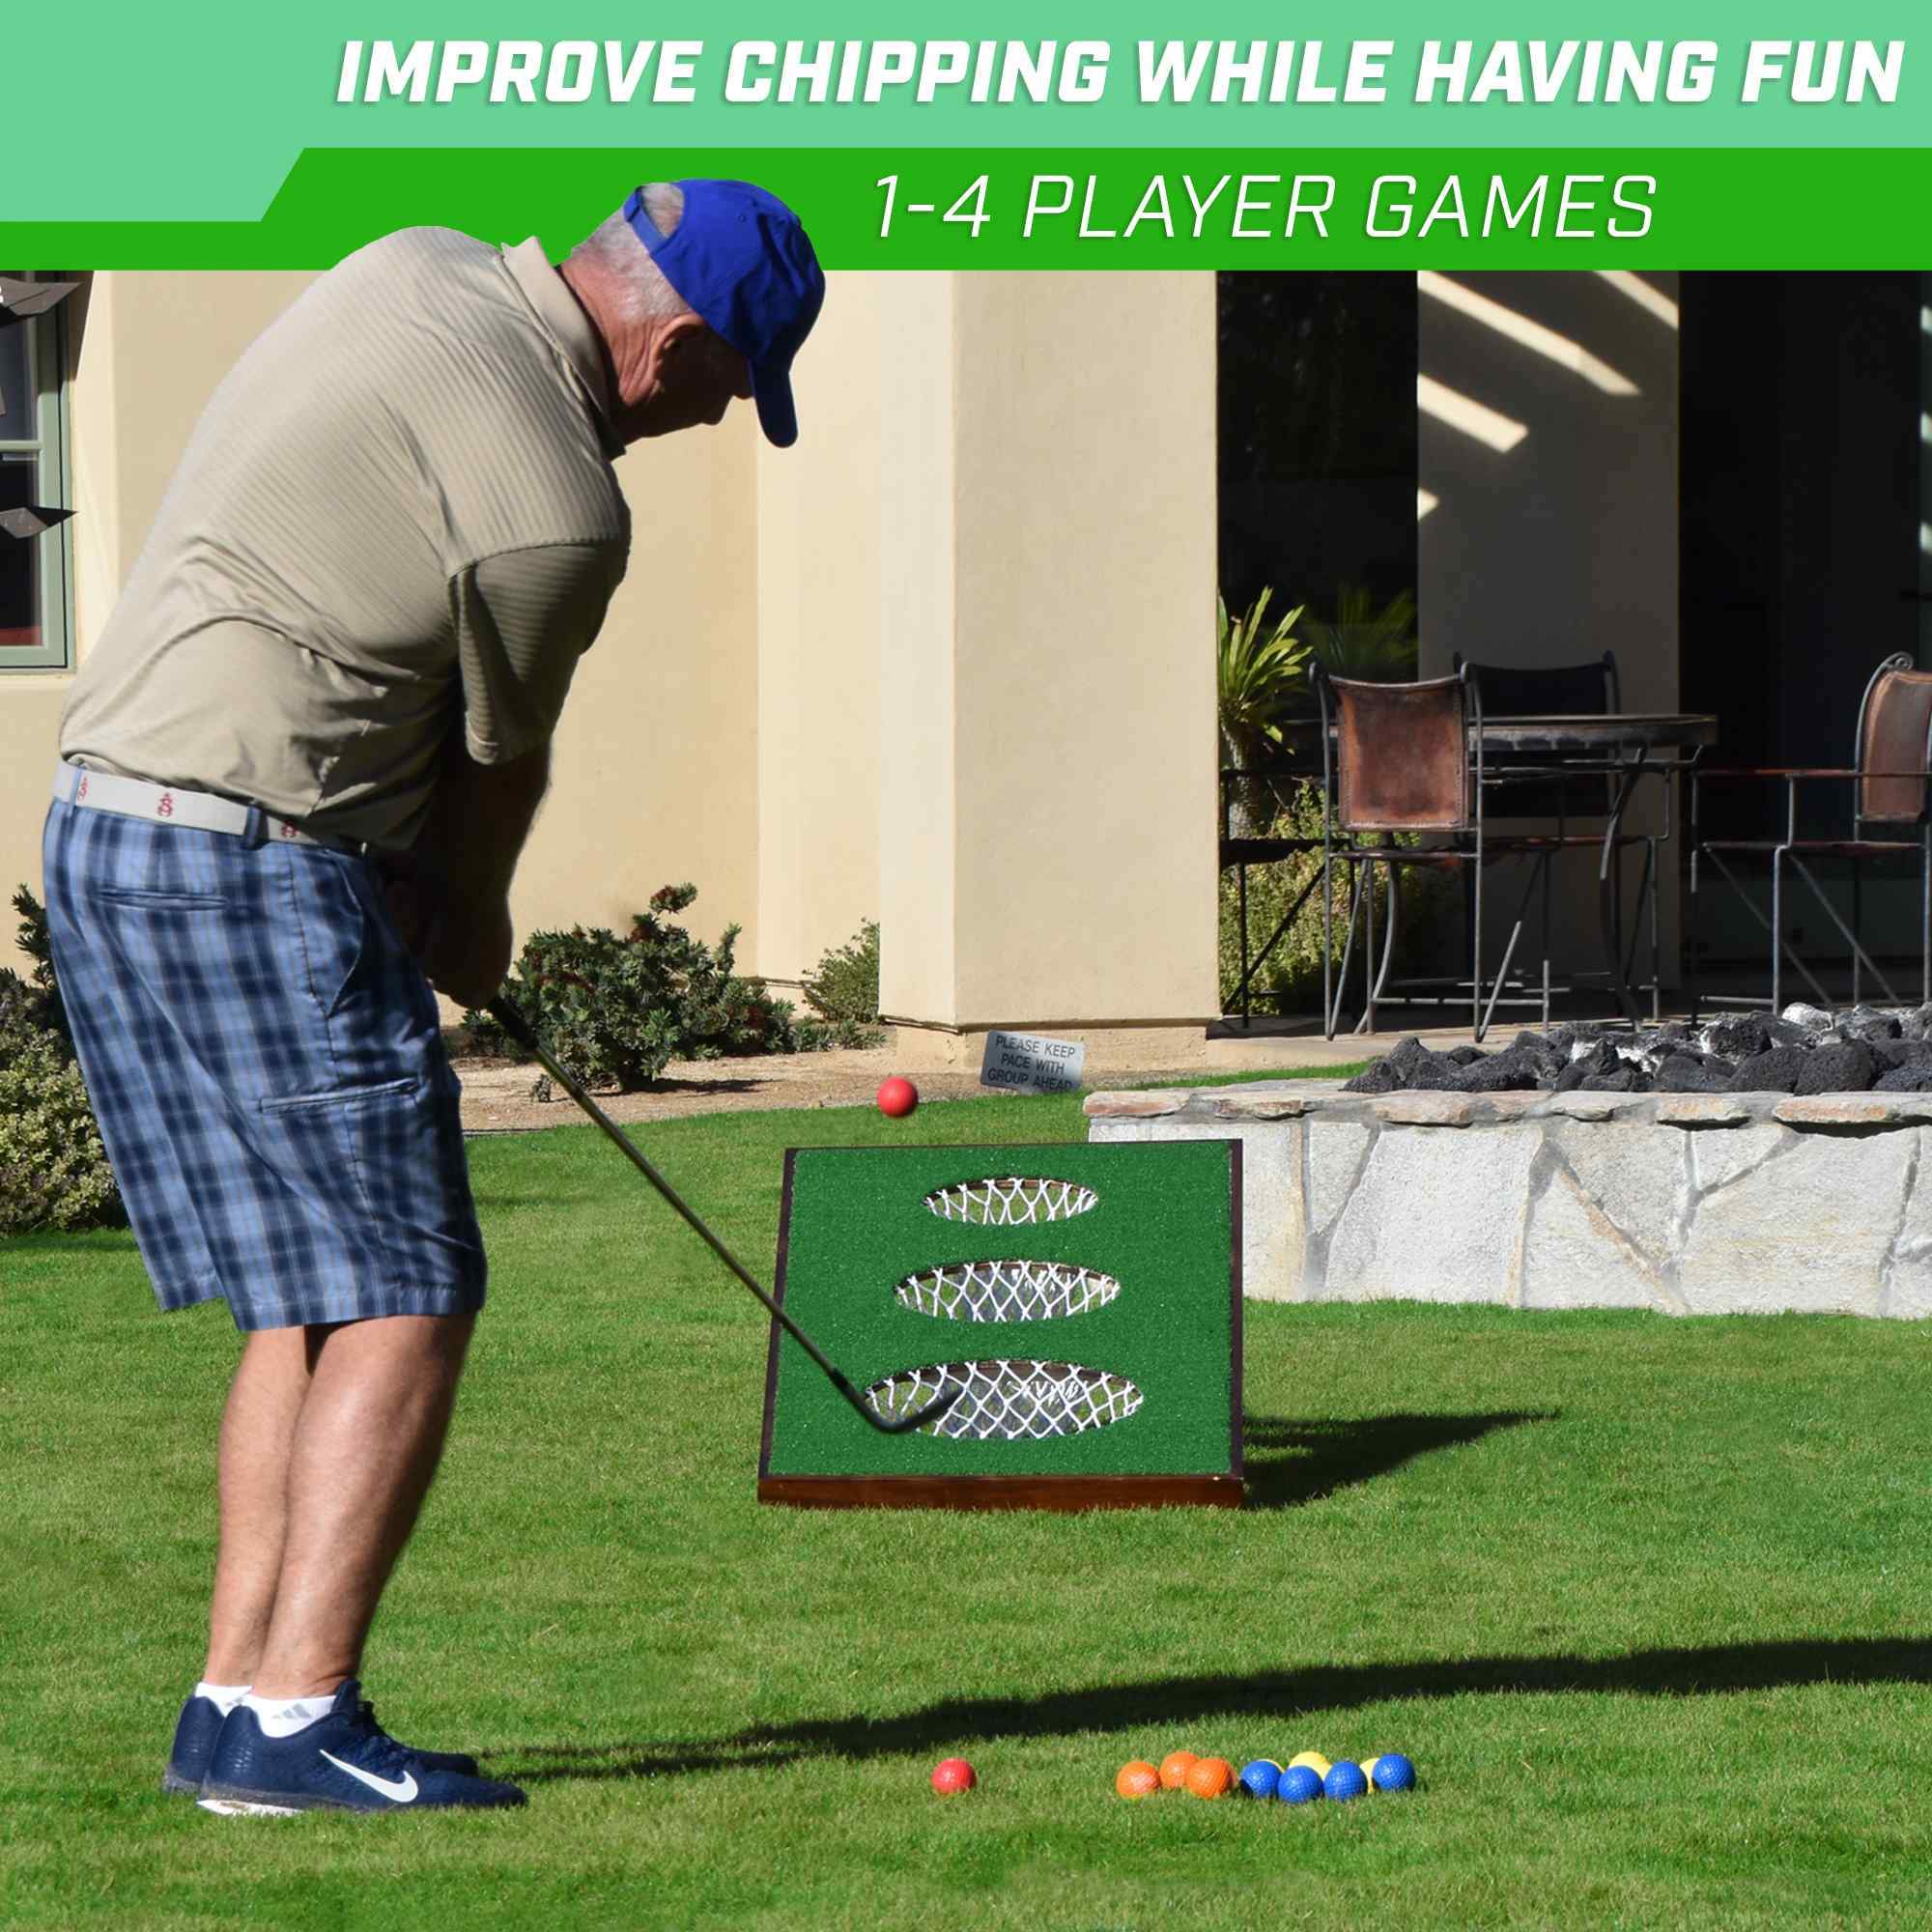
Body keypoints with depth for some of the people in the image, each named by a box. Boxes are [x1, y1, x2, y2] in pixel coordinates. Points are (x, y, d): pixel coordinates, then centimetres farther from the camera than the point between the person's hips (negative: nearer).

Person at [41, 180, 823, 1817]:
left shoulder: (420, 270, 10)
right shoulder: (556, 511, -16)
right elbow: (502, 768, 1)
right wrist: (472, 934, 22)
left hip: (106, 822, 10)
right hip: (256, 860, -10)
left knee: (315, 1298, 13)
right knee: (405, 1298, -8)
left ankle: (237, 1697, 10)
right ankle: (294, 1719, -14)